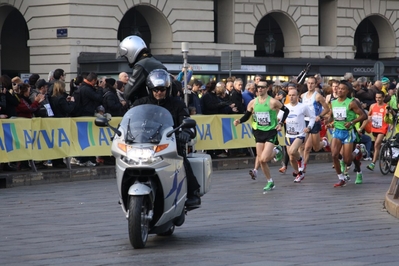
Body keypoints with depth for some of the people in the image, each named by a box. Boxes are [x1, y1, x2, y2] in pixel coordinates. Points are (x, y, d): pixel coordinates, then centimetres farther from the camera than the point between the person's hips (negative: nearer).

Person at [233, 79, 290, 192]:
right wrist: (239, 121, -10)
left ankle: (277, 151, 15)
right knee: (261, 160, 4)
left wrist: (281, 123, -9)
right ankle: (270, 182, 20)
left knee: (264, 158, -17)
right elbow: (246, 116, 10)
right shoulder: (253, 102, 1)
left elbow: (286, 110, 0)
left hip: (271, 132, -5)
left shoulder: (273, 102, -11)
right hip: (259, 132, 5)